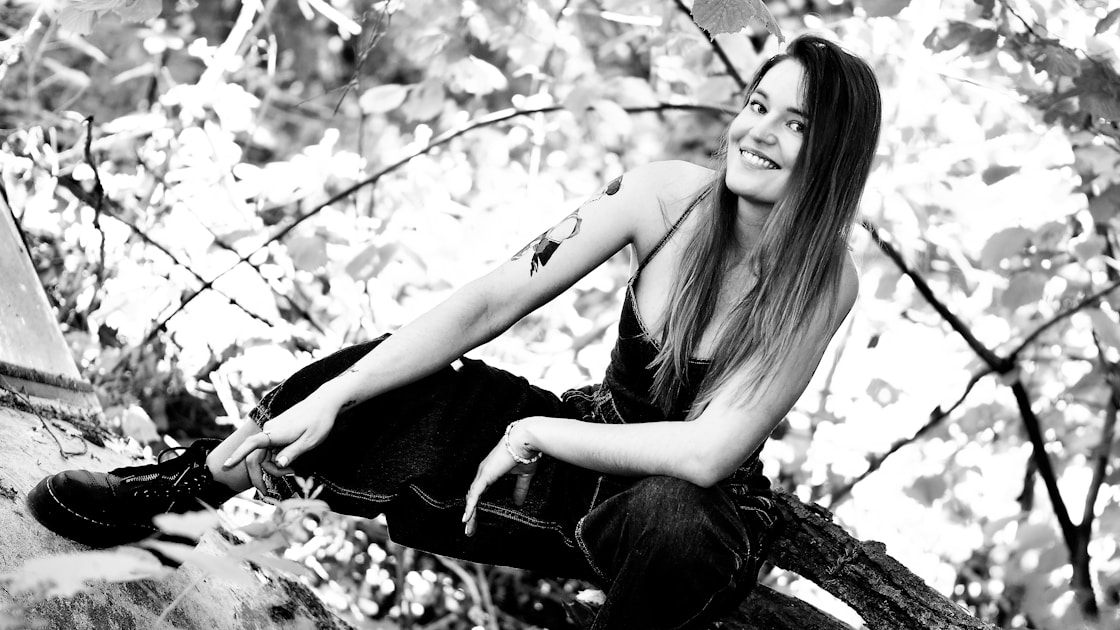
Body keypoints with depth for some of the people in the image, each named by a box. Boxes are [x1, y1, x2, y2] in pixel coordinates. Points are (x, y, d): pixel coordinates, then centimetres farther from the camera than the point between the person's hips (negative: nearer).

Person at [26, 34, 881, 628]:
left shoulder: (822, 281, -22)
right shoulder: (667, 195, -13)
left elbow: (707, 453, -28)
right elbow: (488, 304, -17)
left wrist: (536, 432, -25)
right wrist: (329, 398, -24)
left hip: (699, 510, -3)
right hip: (592, 456, 3)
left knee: (672, 523, -41)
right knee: (399, 391, -17)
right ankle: (186, 484, 2)